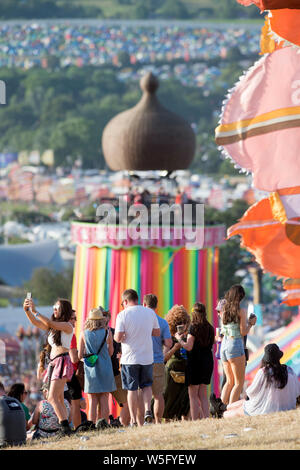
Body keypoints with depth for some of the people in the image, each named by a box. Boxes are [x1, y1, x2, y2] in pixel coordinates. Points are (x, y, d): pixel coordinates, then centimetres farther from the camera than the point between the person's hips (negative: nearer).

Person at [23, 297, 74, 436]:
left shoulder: (67, 326, -7)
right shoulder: (54, 327, 18)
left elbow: (50, 324, -20)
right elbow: (36, 323, 12)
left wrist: (35, 311, -19)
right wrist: (27, 310, -4)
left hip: (62, 361, -9)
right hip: (53, 362, 9)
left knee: (52, 398, -18)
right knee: (59, 400, 6)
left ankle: (65, 427, -22)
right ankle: (65, 429, 6)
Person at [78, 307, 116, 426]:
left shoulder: (84, 334, -2)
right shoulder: (107, 333, -3)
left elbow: (80, 355, 0)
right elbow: (110, 352, 6)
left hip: (91, 371, 0)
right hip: (105, 369, 0)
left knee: (92, 402, 3)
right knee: (104, 401, 5)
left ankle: (92, 426, -1)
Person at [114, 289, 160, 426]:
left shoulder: (123, 315, -10)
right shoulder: (150, 312, 3)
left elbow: (118, 338, -15)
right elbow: (157, 332, 12)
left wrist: (117, 336, 6)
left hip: (130, 358, -3)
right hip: (147, 357, 3)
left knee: (132, 389, 5)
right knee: (146, 385, 19)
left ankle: (133, 420, 4)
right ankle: (148, 411, -2)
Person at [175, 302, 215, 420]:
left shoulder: (194, 327, -12)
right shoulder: (210, 328, 7)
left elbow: (189, 347, -18)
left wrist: (179, 339, -1)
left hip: (195, 361, -6)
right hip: (208, 361, 6)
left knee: (193, 395, -2)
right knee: (203, 394, 12)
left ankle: (195, 421, -7)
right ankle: (206, 418, 6)